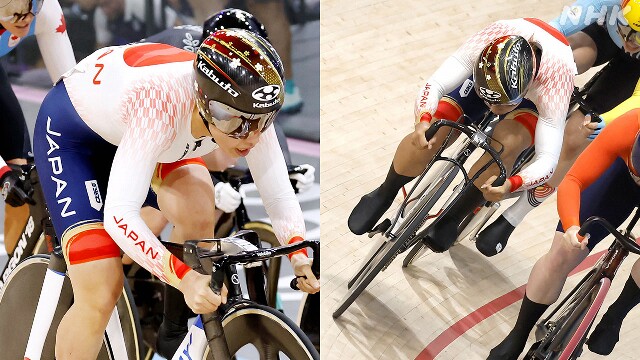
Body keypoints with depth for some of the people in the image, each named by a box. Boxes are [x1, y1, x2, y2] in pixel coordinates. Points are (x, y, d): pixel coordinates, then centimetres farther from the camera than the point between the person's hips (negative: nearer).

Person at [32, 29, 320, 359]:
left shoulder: (247, 112, -29)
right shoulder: (161, 103, -44)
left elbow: (280, 196, -19)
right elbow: (119, 215, -48)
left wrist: (300, 256, -37)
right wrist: (185, 278, -58)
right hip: (72, 129, -5)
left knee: (198, 219, -22)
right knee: (100, 295, -15)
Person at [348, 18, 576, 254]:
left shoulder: (554, 79, -43)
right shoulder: (487, 41, -41)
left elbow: (548, 160, -43)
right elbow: (433, 85, -37)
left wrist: (510, 185, -62)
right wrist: (424, 121, -58)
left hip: (535, 97, -1)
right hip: (486, 76, 2)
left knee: (506, 144, -34)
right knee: (426, 137, -19)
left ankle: (452, 218, -11)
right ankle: (383, 195, 13)